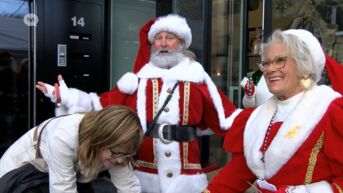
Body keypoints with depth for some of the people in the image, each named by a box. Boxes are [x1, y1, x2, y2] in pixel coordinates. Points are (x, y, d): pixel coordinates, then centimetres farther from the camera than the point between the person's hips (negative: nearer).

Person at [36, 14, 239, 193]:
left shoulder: (197, 77, 3)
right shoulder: (140, 78, 4)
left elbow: (223, 115, 1)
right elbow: (105, 105, 0)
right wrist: (65, 96, -5)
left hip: (185, 173, 0)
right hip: (144, 171, 1)